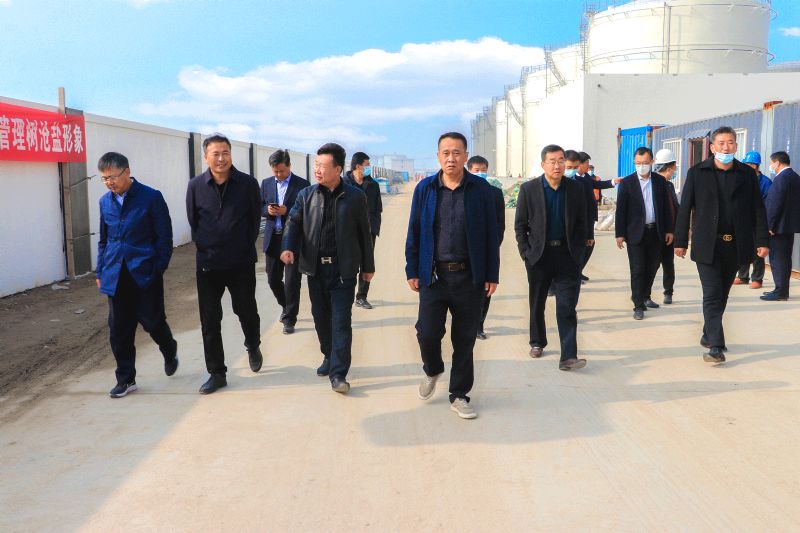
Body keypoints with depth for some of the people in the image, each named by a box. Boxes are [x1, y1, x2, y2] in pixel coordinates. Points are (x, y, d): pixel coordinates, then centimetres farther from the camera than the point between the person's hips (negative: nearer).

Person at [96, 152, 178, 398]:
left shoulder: (151, 198, -8)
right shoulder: (105, 201, 8)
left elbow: (164, 238, -6)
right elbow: (103, 239, 16)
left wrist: (158, 270, -10)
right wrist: (100, 272, 12)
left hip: (145, 274, -4)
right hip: (116, 276, 4)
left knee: (152, 321, 4)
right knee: (119, 329, 5)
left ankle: (170, 352, 35)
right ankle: (125, 379, 16)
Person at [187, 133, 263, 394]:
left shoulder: (248, 183, -6)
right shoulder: (196, 186, -2)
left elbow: (255, 219, 3)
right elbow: (193, 221, 8)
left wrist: (245, 247, 4)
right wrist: (205, 247, 6)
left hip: (241, 263, -1)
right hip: (208, 264, 1)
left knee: (246, 311, 13)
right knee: (209, 321, 4)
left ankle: (253, 347, 45)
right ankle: (216, 373, 16)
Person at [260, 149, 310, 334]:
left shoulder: (302, 185, -4)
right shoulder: (266, 183, 9)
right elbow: (259, 208, 13)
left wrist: (286, 211, -19)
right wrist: (268, 210, -10)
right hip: (273, 238, 4)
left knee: (292, 281, -1)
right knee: (273, 279, 11)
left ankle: (289, 319, 11)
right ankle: (287, 307, 36)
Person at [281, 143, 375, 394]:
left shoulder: (355, 197, -2)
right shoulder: (306, 195, 4)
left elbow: (364, 233, 3)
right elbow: (294, 222, 1)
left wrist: (367, 266, 7)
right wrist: (289, 247, -19)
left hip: (343, 269, -3)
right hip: (315, 268, 3)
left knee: (341, 321, -4)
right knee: (321, 317, 14)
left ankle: (338, 373, -1)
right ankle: (329, 356, 35)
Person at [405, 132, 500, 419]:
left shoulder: (481, 189, 0)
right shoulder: (425, 188, 3)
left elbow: (491, 234, 2)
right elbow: (414, 232, 6)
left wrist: (492, 275, -1)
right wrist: (412, 271, 1)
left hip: (469, 276, 0)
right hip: (434, 274, 1)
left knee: (465, 339, 7)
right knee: (427, 332, -3)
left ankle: (459, 395, 22)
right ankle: (432, 370, 30)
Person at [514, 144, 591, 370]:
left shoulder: (576, 189, 1)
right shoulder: (528, 189, -3)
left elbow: (582, 222, 6)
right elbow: (520, 224, 0)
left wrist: (579, 251, 0)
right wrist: (525, 251, -6)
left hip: (567, 255, 0)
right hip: (539, 254, 0)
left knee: (567, 307, -5)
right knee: (537, 303, 14)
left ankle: (568, 356, -7)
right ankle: (537, 342, 34)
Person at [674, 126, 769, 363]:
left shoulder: (747, 174, 6)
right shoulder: (697, 173, 0)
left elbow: (758, 209, 6)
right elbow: (685, 208, 1)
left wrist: (762, 240, 0)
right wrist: (680, 241, -1)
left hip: (735, 245, 3)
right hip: (707, 245, -3)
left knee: (722, 293, 13)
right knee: (712, 294, -7)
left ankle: (709, 334, 28)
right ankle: (716, 346, -7)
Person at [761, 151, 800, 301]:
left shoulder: (781, 178, -16)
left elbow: (775, 203, -21)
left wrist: (770, 225, -17)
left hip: (779, 226, -10)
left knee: (777, 259, -5)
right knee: (785, 259, 14)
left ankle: (780, 291, -3)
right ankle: (783, 290, 20)